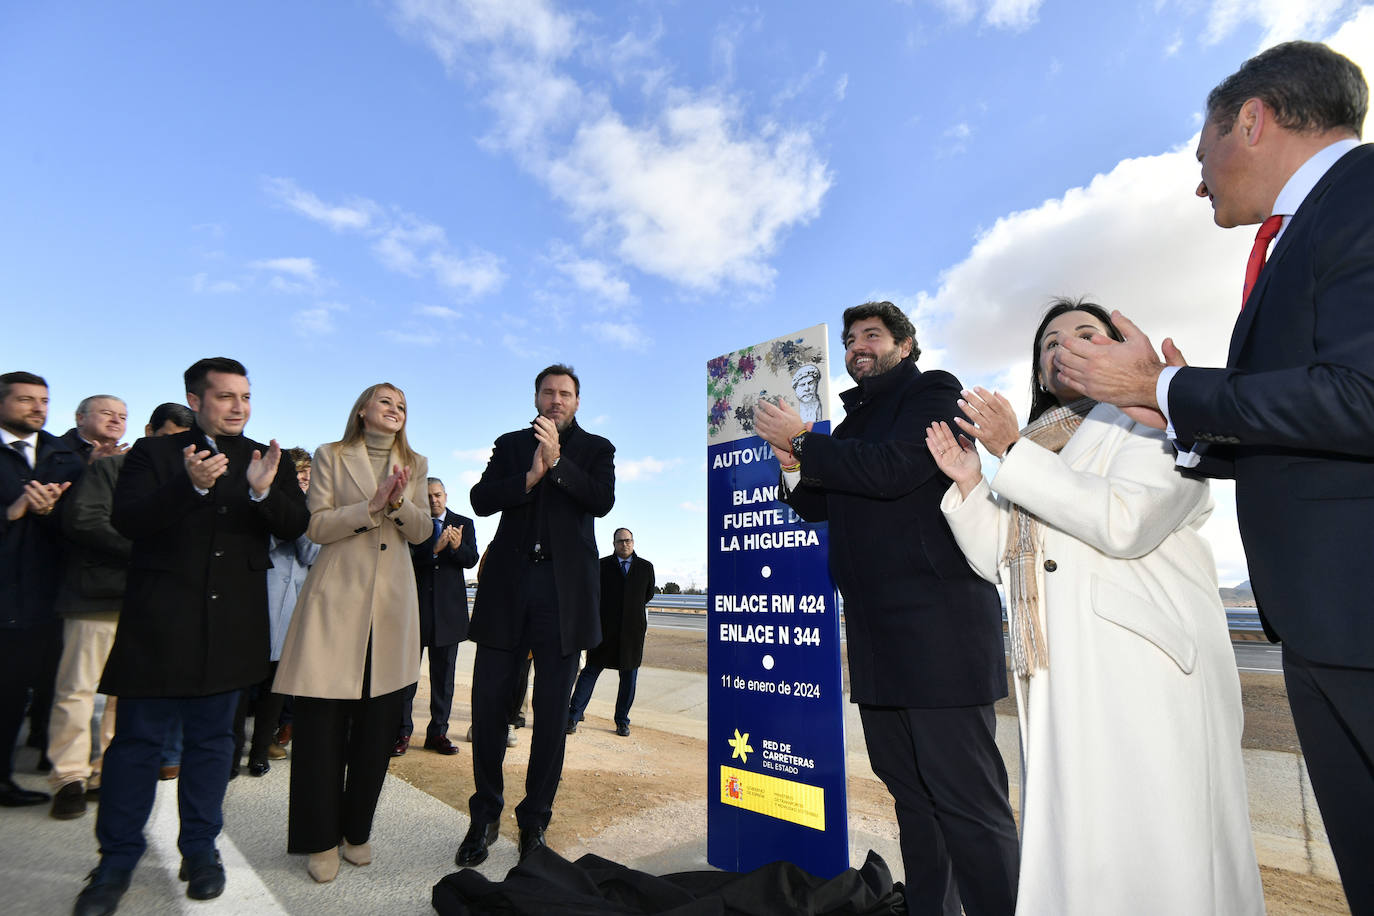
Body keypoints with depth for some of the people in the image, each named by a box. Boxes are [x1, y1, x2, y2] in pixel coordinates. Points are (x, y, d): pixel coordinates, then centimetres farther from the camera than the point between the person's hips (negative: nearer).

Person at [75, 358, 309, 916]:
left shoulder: (268, 461, 7)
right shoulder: (153, 453, 2)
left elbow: (295, 526, -3)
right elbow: (126, 520, -12)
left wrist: (264, 492, -24)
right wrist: (191, 485, -29)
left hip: (230, 624, 2)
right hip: (158, 619, -2)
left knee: (211, 739, 13)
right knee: (137, 738, 6)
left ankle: (200, 849, 27)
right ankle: (117, 860, 23)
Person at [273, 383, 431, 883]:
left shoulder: (414, 464, 14)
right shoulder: (330, 456, 7)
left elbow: (421, 532, 7)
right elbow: (317, 526, -1)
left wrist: (399, 504, -12)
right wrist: (370, 507, -15)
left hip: (391, 603, 3)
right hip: (336, 597, -2)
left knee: (378, 724, 6)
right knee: (322, 721, -1)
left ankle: (357, 830, 23)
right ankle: (321, 838, 16)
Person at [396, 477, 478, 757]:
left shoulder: (464, 524, 9)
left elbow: (471, 560, -1)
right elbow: (406, 559, -11)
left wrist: (457, 547, -21)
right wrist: (434, 549, -25)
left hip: (449, 608, 2)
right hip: (414, 604, -2)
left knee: (443, 671, 8)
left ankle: (438, 731, 19)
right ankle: (402, 731, 16)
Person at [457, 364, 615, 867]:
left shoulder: (595, 448, 11)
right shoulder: (510, 444, 15)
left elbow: (603, 500, -7)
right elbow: (481, 499, 2)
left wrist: (556, 462, -15)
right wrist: (530, 476, -12)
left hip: (564, 588, -1)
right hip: (507, 583, 2)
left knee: (551, 711, 4)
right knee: (489, 700, 4)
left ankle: (534, 820, 21)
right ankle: (485, 814, 24)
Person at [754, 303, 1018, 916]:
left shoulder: (932, 392, 0)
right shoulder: (853, 423, 22)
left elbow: (893, 468, -18)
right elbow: (819, 506, 21)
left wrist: (802, 442, -9)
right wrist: (795, 468, 1)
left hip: (936, 621, -8)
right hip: (876, 631, 8)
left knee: (966, 800, -4)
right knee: (910, 793, 16)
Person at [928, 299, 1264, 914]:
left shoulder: (1154, 420, 2)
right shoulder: (1039, 446, 19)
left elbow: (1125, 522, -18)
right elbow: (997, 560, 14)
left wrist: (1012, 451, -15)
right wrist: (968, 482, 0)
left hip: (1144, 656, -5)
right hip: (1058, 673, 6)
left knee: (1153, 848, -1)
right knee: (1071, 840, 10)